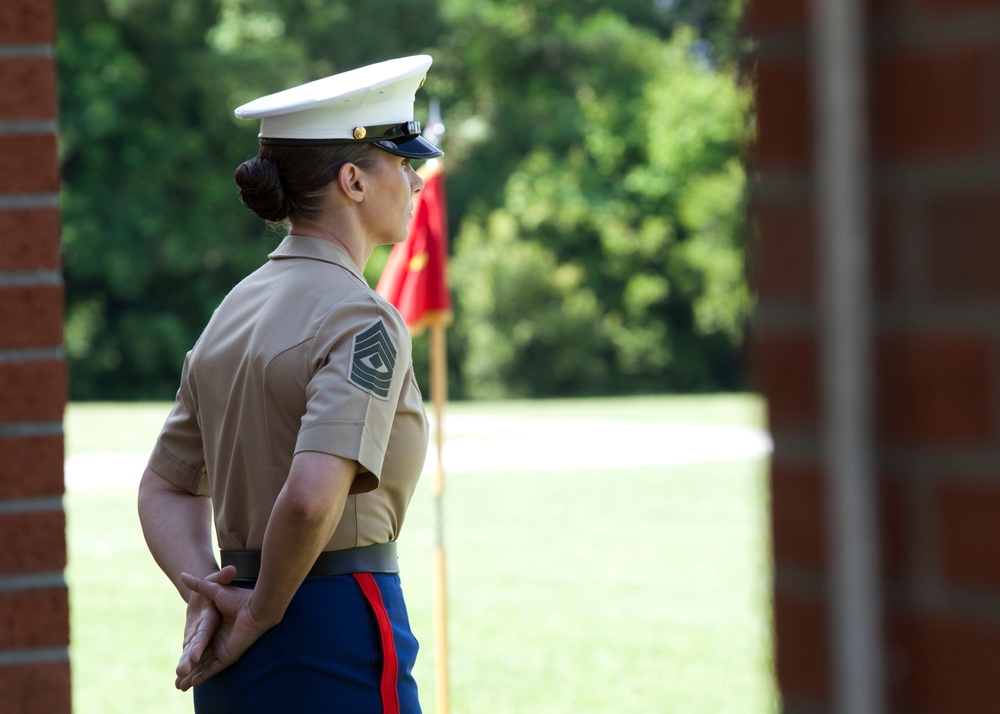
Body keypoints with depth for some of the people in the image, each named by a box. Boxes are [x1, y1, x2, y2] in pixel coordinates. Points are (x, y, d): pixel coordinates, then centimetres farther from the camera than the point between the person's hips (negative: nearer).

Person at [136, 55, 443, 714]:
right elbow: (312, 496, -27)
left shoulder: (233, 311, 12)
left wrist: (207, 598, 0)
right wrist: (261, 615, -12)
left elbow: (164, 491, 15)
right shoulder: (362, 321, -14)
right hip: (338, 629, -8)